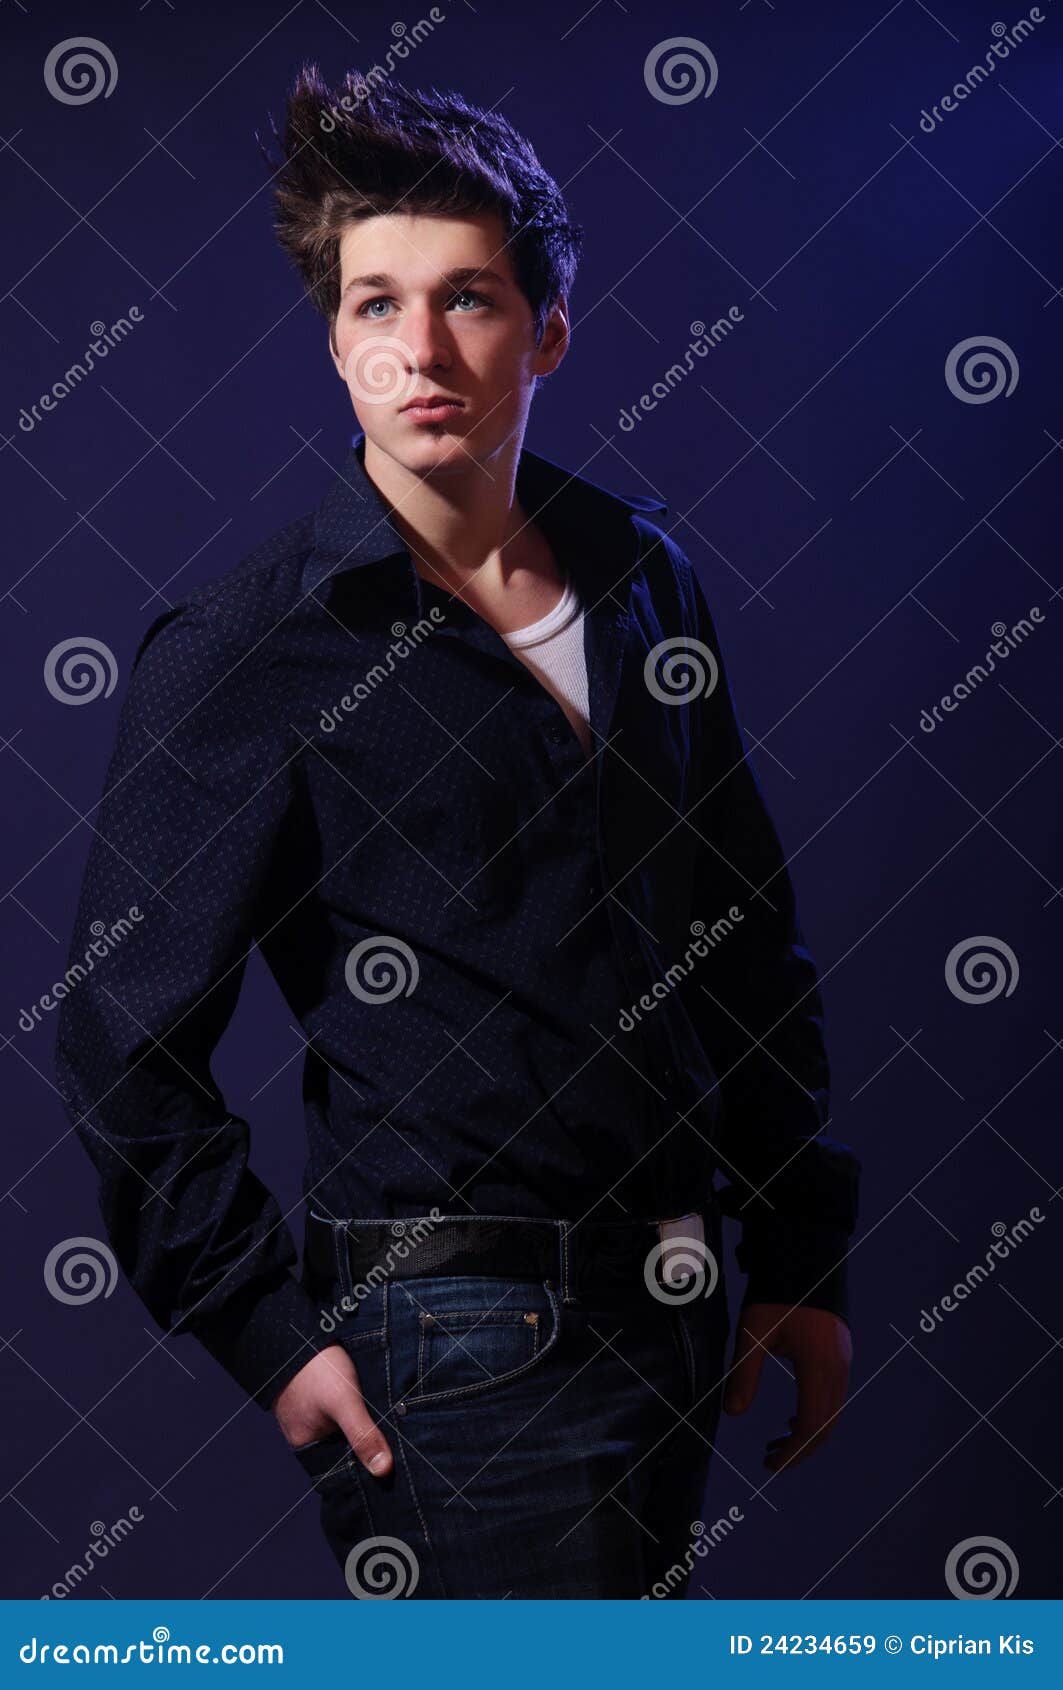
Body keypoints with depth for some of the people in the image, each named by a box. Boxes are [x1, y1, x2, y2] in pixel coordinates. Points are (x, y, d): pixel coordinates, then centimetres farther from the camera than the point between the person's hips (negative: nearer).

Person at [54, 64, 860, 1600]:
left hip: (676, 1308, 6)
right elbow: (122, 1047, -8)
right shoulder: (237, 658, -11)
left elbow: (755, 930, 12)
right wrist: (273, 1337, -11)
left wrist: (802, 1258, 11)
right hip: (464, 1342, -6)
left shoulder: (642, 577, 6)